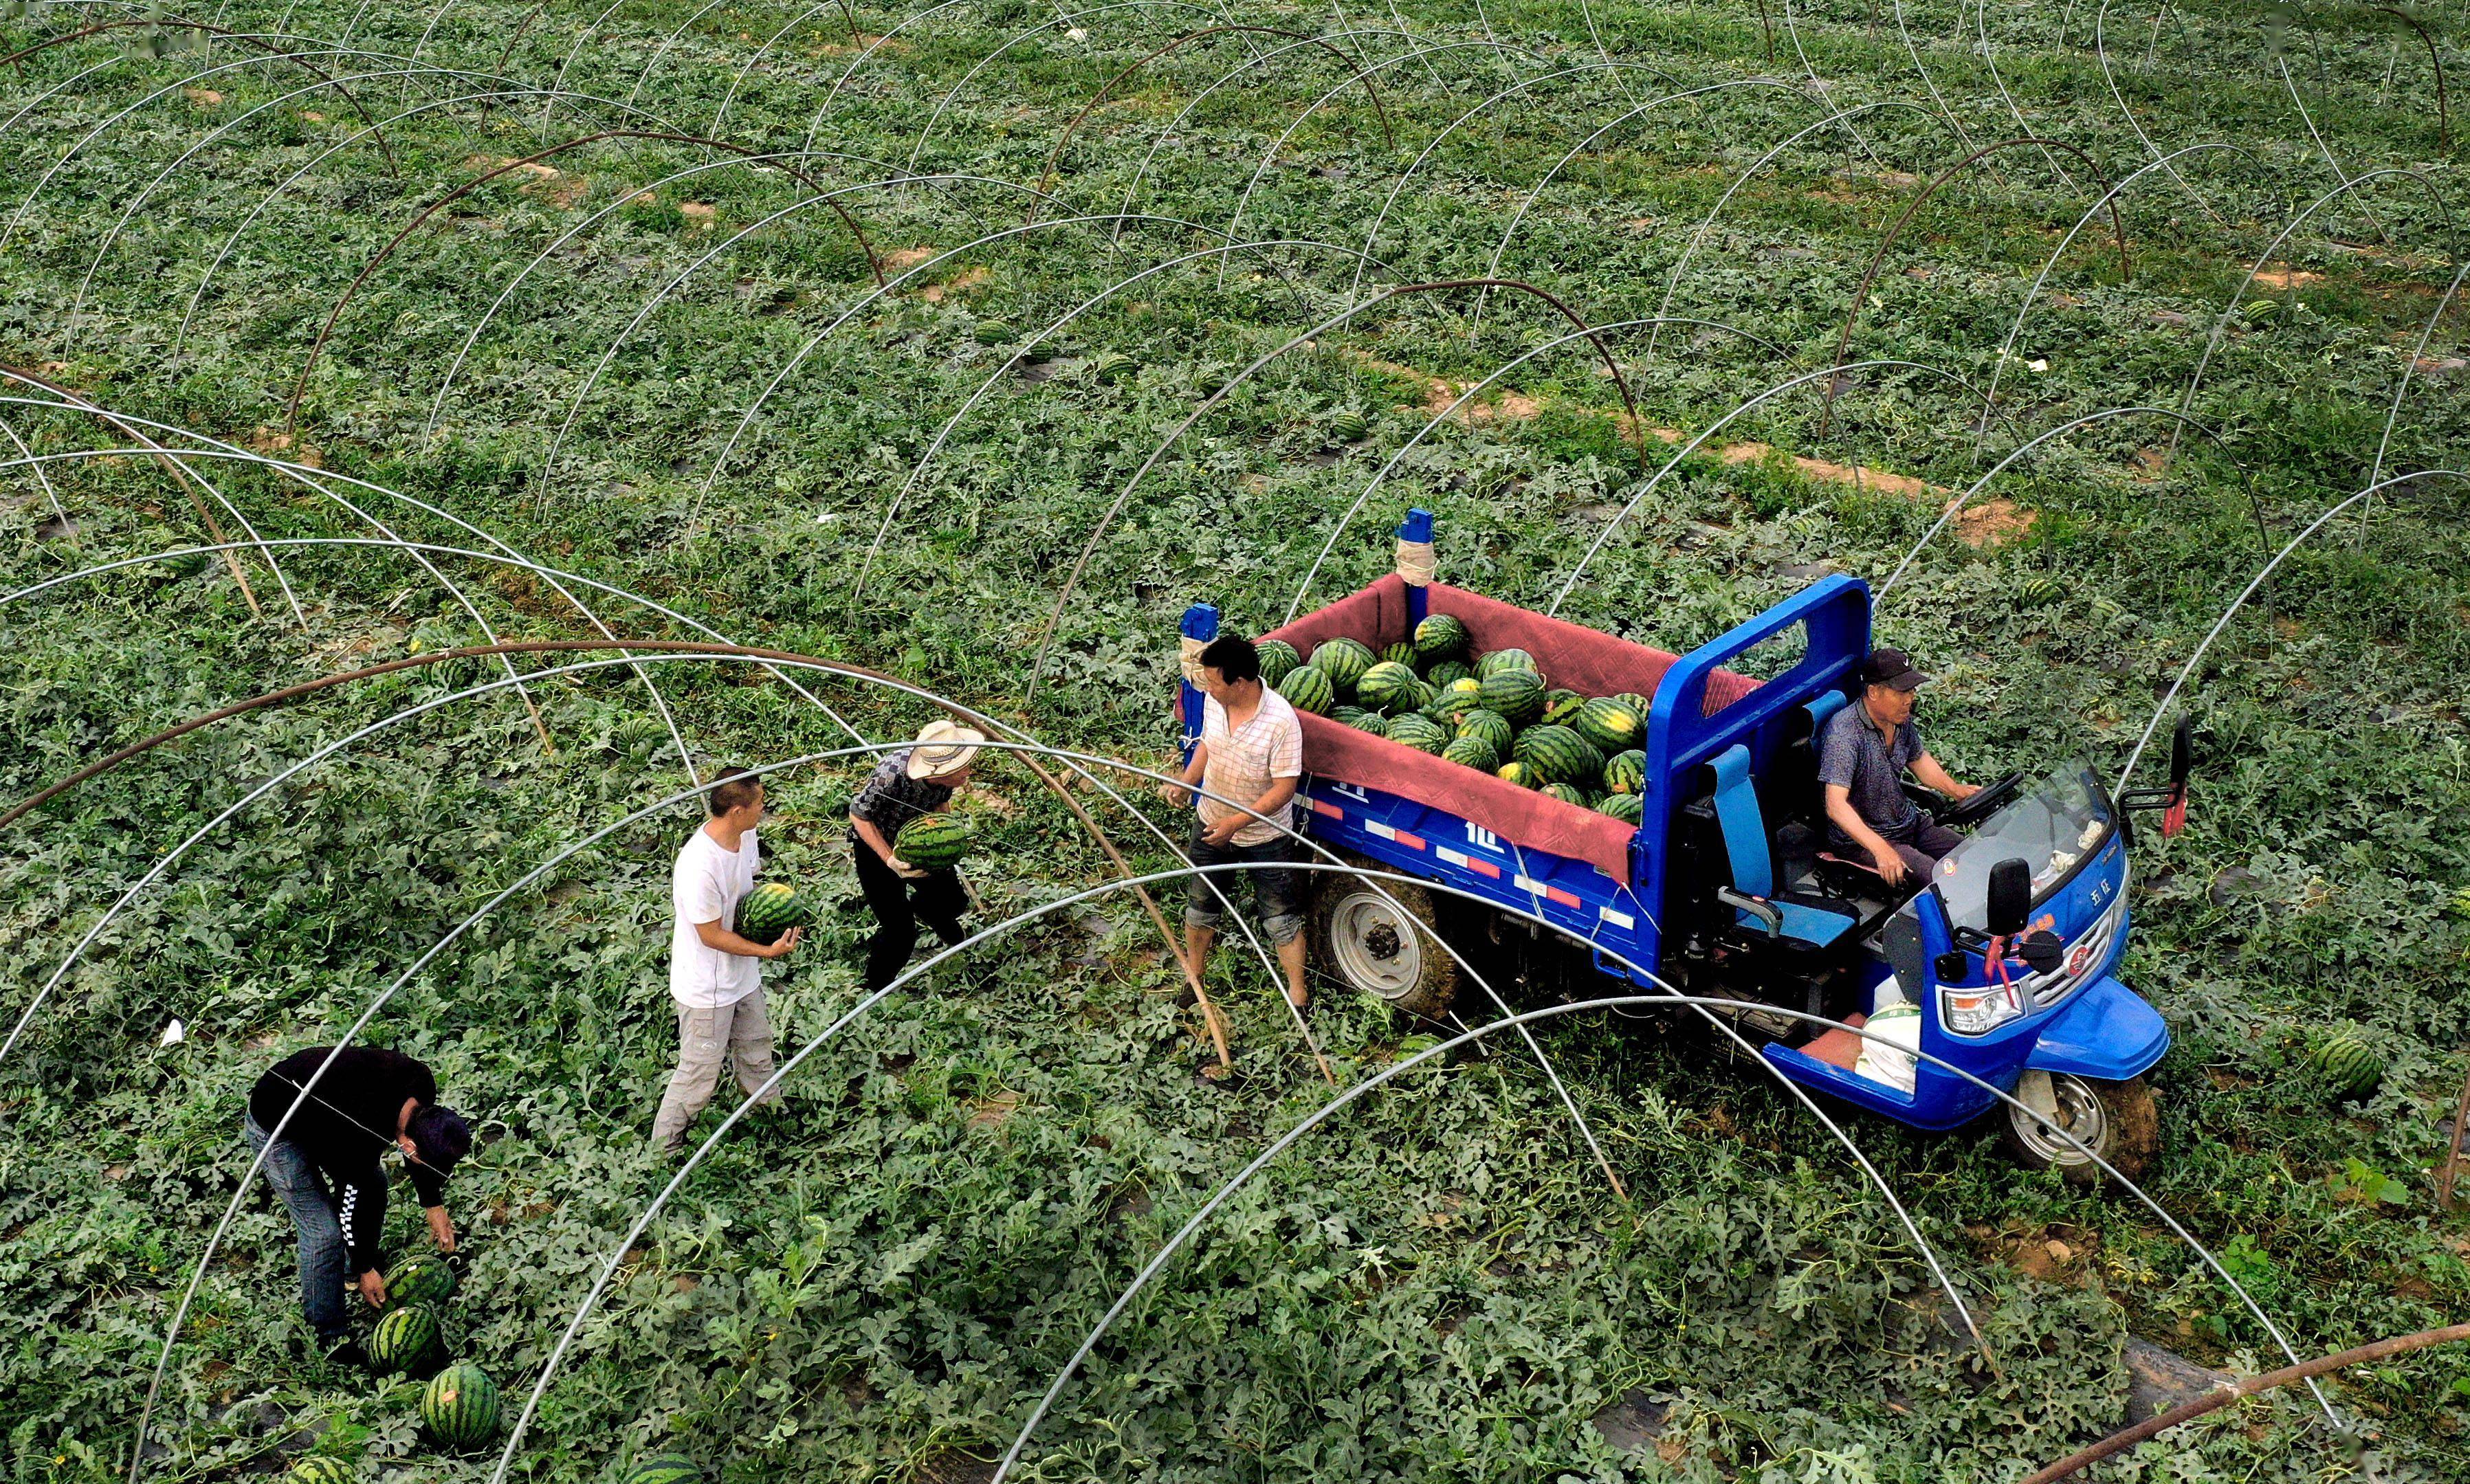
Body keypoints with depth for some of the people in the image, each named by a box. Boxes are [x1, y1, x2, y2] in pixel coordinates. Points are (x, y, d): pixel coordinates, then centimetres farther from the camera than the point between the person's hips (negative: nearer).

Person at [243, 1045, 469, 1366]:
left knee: (374, 1183, 17)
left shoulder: (422, 1086, -20)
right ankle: (331, 1339, 5)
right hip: (275, 1128, -8)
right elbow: (350, 1204, -21)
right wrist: (365, 1270, -6)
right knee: (325, 1231, -9)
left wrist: (434, 1206, 5)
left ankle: (361, 1262, 41)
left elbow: (420, 1141, 2)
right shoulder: (360, 1141, -38)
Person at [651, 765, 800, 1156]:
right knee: (700, 1075, 7)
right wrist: (767, 950, -24)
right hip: (707, 988, -8)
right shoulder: (699, 867, -36)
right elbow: (712, 935, -26)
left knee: (756, 1051, 28)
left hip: (742, 974, 8)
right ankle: (665, 1146, 27)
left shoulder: (745, 836, -9)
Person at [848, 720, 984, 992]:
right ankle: (875, 993, 19)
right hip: (875, 846, -6)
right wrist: (890, 860, -35)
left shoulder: (948, 774, -23)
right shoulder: (891, 775, -42)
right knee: (900, 932, -8)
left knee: (954, 900, 14)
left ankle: (921, 909, 51)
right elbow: (859, 816, -27)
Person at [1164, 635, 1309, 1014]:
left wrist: (1236, 823, -28)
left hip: (1265, 836, -5)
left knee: (1281, 918, 8)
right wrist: (1185, 783, -6)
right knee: (1201, 904, 20)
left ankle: (1297, 992, 25)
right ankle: (1193, 976, 42)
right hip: (1211, 824, 5)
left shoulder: (1281, 721, -30)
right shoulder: (1214, 702, -11)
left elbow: (1284, 788, -26)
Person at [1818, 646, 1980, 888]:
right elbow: (1836, 805, -33)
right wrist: (1880, 849, -43)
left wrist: (1956, 790, 5)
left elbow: (1918, 759, 21)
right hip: (1861, 840, -9)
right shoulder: (1844, 732, -27)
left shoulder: (1901, 719, 0)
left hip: (1909, 822, 9)